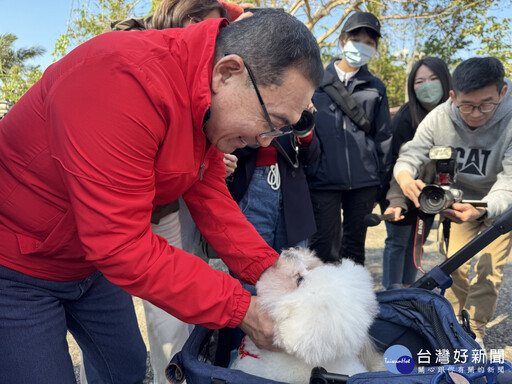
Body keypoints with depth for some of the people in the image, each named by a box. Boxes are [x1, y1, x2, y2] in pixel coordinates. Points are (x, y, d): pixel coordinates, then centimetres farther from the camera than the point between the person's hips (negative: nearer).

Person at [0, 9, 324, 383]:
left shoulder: (210, 107, -7)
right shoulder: (126, 81, -36)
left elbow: (209, 196, -2)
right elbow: (121, 243, -35)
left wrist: (269, 269, -13)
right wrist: (238, 308, -28)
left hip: (92, 261, 8)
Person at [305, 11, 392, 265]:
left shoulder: (376, 88, 14)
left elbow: (383, 137, 14)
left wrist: (382, 182, 10)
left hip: (364, 181, 2)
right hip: (323, 178, -2)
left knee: (355, 246, 11)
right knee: (324, 248, -4)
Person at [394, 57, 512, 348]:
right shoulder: (438, 119, -24)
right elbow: (410, 155, -24)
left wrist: (482, 211, -54)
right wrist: (405, 177, -48)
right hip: (461, 200, 2)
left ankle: (474, 331, 17)